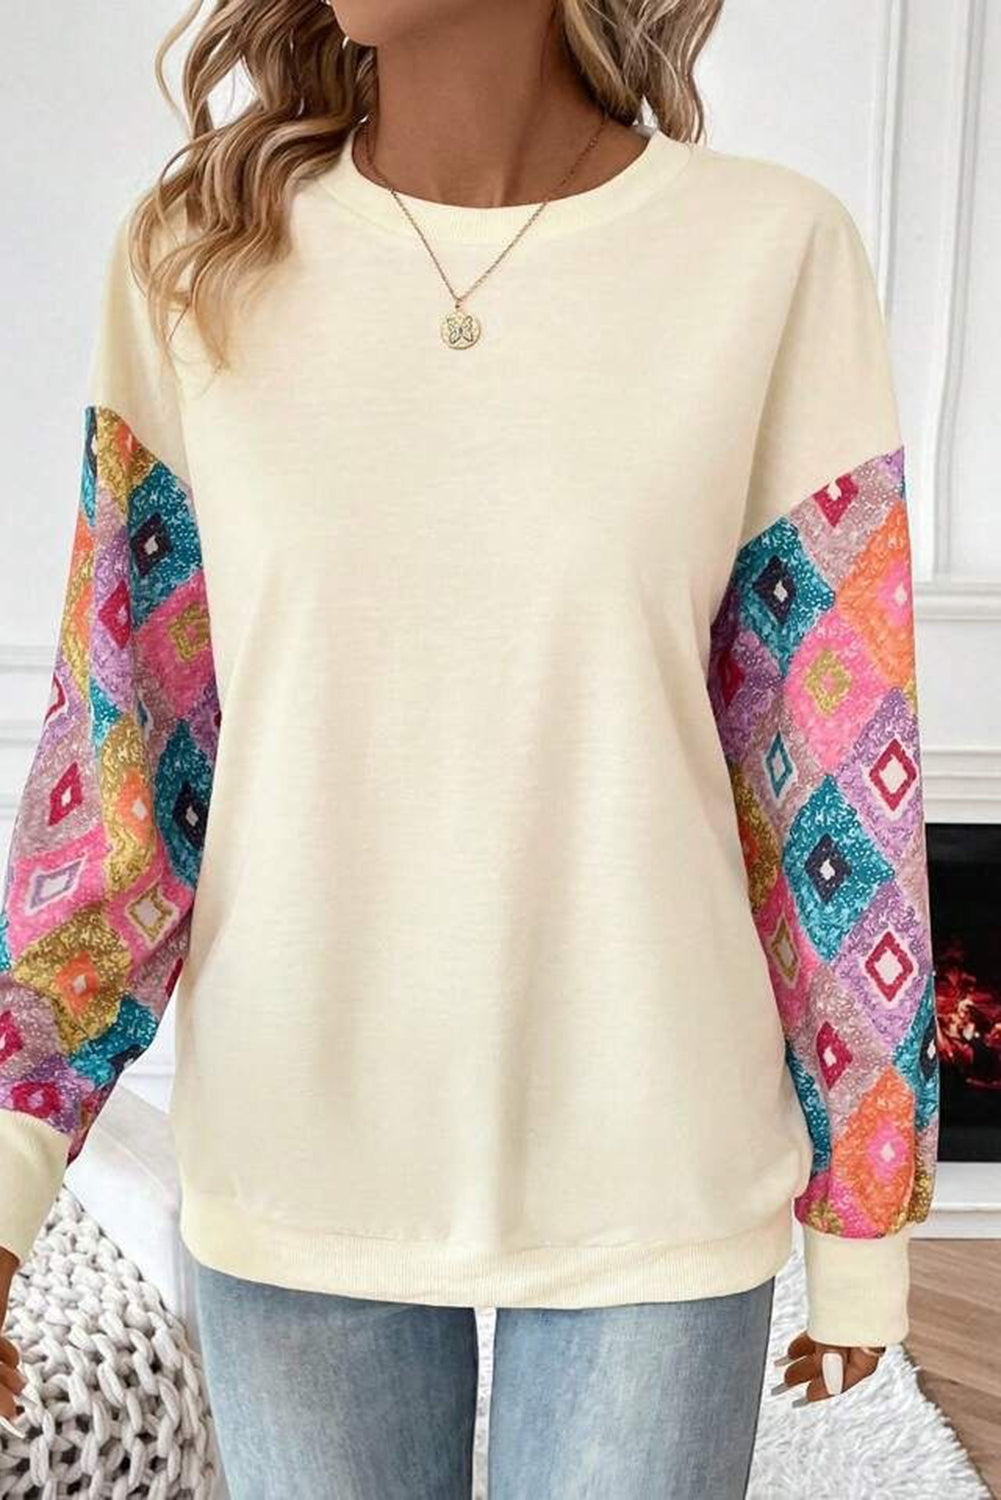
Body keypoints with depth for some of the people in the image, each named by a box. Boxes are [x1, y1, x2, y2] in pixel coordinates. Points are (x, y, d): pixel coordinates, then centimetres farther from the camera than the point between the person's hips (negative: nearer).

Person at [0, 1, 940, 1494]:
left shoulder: (773, 250, -9)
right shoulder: (195, 259, -4)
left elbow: (839, 770, -4)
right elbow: (126, 746, -2)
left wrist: (863, 1220, 3)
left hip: (652, 1182, -1)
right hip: (295, 1165, 2)